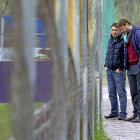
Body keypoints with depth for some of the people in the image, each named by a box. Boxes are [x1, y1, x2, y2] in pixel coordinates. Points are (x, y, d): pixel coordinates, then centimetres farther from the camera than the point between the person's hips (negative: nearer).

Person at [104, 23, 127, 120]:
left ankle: (123, 113, -1)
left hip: (119, 71, -7)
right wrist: (106, 65, 16)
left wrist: (120, 68, -13)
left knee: (121, 93, -4)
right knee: (112, 93, 10)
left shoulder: (123, 41, -8)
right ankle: (114, 112, 17)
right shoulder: (110, 41, 14)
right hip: (109, 71, 7)